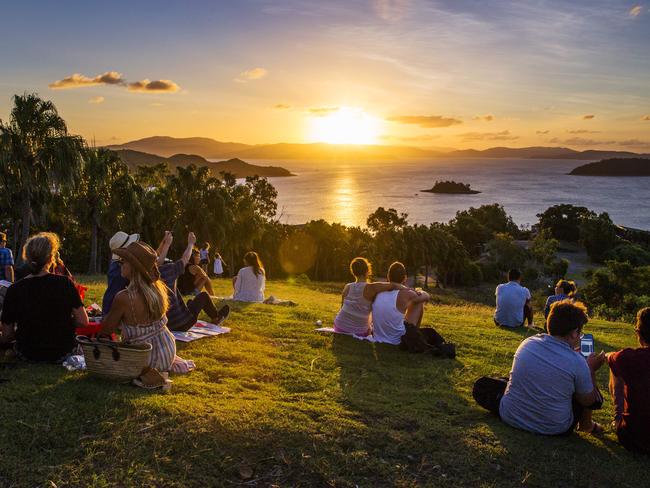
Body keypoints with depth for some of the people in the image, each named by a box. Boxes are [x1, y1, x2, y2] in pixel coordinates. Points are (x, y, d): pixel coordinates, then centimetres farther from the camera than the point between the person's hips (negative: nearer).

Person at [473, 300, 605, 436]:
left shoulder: (528, 343, -7)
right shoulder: (578, 362, -19)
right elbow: (588, 402, -2)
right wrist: (590, 369, 9)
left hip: (510, 418, 3)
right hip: (553, 429, -3)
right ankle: (586, 424, 31)